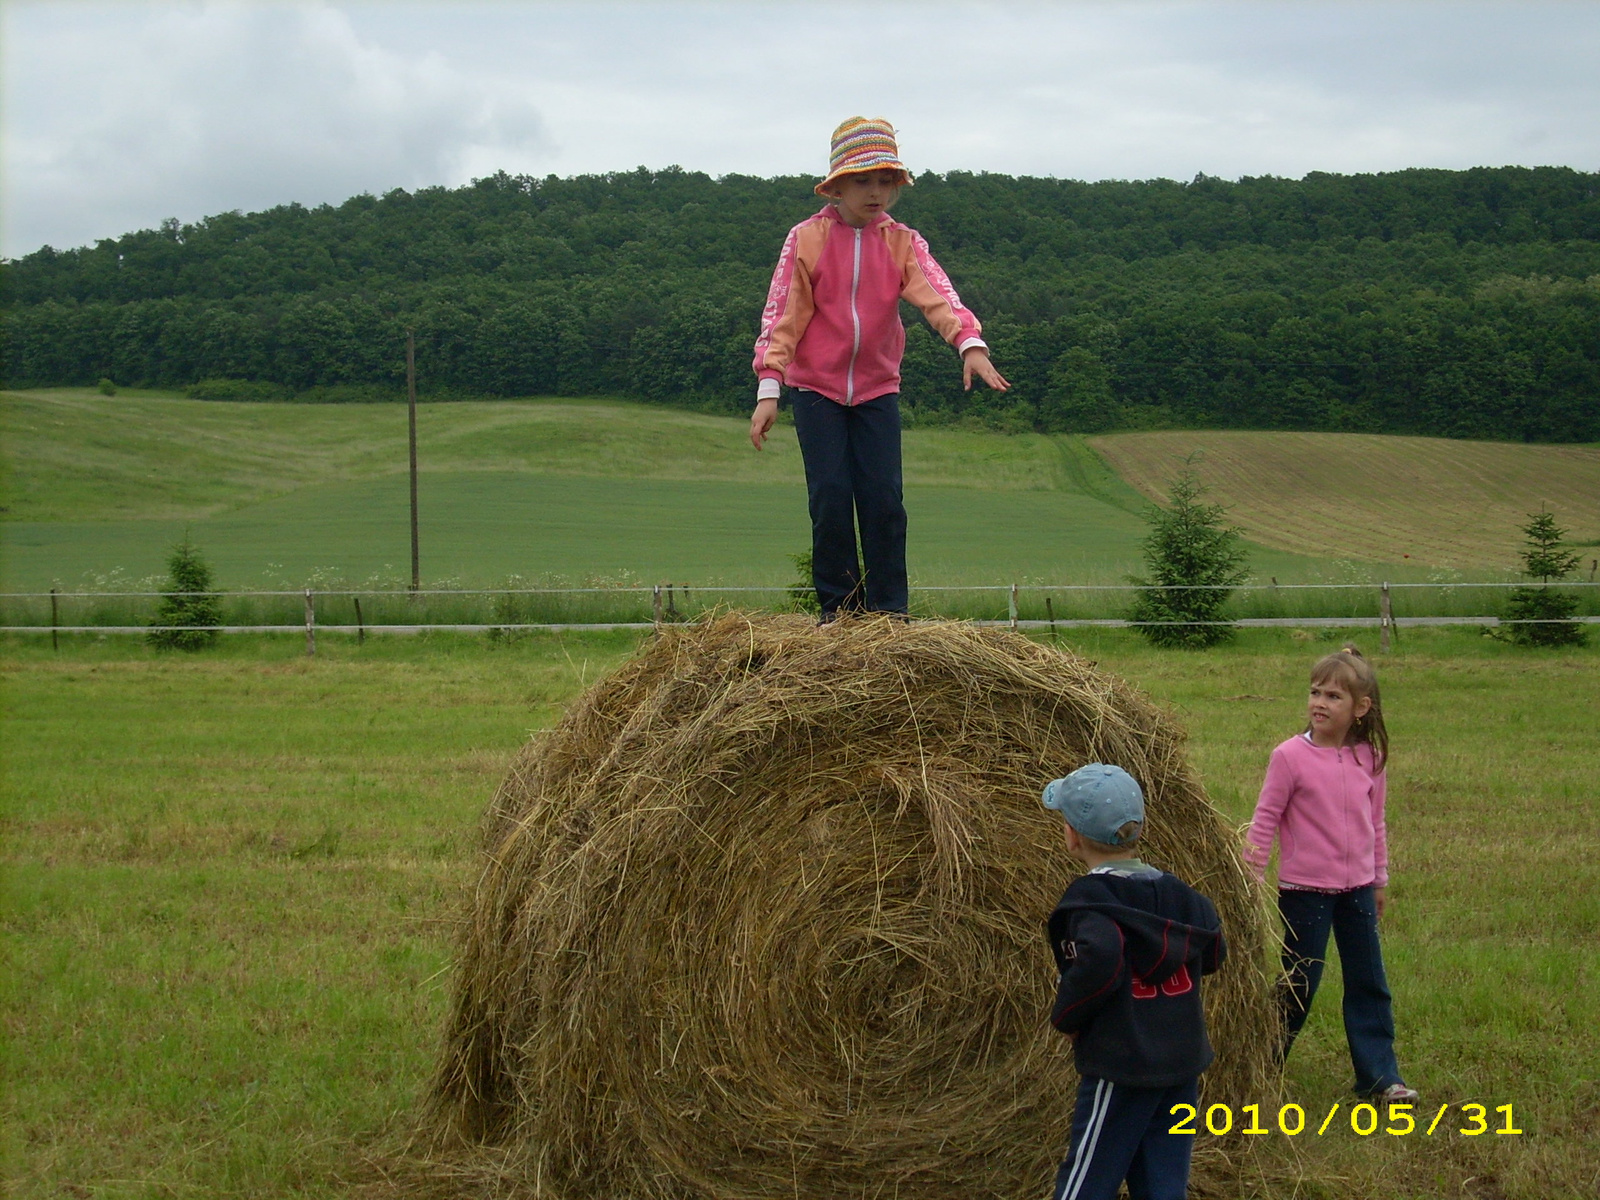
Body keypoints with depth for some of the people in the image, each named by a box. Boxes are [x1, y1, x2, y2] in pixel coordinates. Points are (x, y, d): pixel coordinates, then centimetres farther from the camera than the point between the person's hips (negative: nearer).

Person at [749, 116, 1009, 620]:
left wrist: (970, 342, -33)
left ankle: (888, 613, 5)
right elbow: (780, 316, -5)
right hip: (817, 390, -1)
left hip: (878, 390, 2)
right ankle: (838, 612, 6)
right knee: (830, 499, -6)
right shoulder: (807, 239, -3)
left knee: (884, 500, -4)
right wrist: (768, 389, -13)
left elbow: (938, 295, -14)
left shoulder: (902, 243, 2)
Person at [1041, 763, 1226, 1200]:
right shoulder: (1175, 891, 6)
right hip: (1185, 1065, 7)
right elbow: (1214, 952, 15)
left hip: (1121, 1069, -7)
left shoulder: (1090, 898, -15)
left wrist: (1066, 1016, -18)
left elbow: (1101, 958, -32)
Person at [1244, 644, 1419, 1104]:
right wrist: (1251, 881, -9)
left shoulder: (1369, 757, 1)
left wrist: (1380, 880, 16)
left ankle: (1379, 1076, 19)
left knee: (1369, 984, 9)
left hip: (1357, 890, 4)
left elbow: (1375, 822, 12)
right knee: (1299, 985, 3)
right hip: (1304, 890, -4)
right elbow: (1264, 821, -8)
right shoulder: (1291, 756, -12)